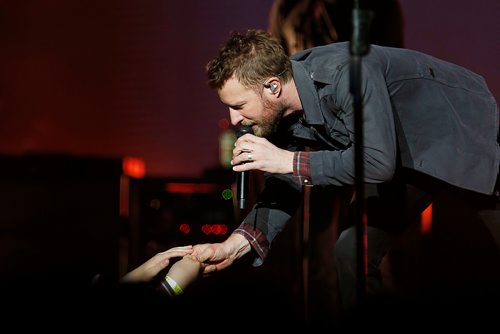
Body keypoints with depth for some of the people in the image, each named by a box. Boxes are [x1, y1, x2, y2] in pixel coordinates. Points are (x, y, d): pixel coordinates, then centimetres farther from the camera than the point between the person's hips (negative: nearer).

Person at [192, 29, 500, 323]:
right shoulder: (280, 110, -11)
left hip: (462, 136, -7)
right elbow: (285, 186, -2)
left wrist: (288, 160, -35)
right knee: (354, 248, -2)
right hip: (406, 157, 7)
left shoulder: (345, 73, -35)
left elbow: (378, 162, -40)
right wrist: (235, 245, -16)